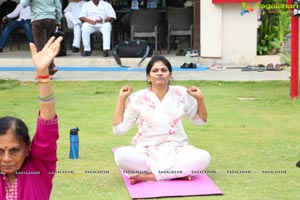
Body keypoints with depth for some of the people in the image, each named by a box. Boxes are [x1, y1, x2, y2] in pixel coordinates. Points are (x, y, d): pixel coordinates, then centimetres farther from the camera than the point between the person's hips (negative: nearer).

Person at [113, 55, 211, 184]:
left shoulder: (181, 94, 4)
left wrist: (200, 99, -1)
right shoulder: (138, 98, 1)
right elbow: (119, 129, 1)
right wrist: (121, 99, -4)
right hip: (146, 152, -1)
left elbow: (200, 120, 16)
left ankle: (149, 176, -26)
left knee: (203, 157, -30)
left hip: (176, 151, 1)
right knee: (121, 155, -33)